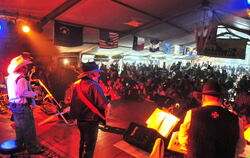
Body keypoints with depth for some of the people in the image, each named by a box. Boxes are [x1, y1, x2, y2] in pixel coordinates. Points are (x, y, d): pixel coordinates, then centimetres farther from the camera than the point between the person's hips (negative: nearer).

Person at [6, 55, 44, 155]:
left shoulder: (10, 77, 9)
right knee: (29, 128, 1)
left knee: (19, 127, 24)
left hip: (14, 105, 10)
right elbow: (22, 92, -30)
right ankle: (33, 149, 11)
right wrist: (34, 93, -16)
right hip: (22, 107, -10)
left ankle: (19, 145, 40)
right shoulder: (21, 78, -21)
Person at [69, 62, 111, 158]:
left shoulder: (76, 85, 0)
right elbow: (106, 106, -26)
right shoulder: (94, 85, -24)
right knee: (89, 148, 8)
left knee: (83, 143, 27)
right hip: (91, 122, -8)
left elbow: (72, 102, 11)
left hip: (79, 120, 8)